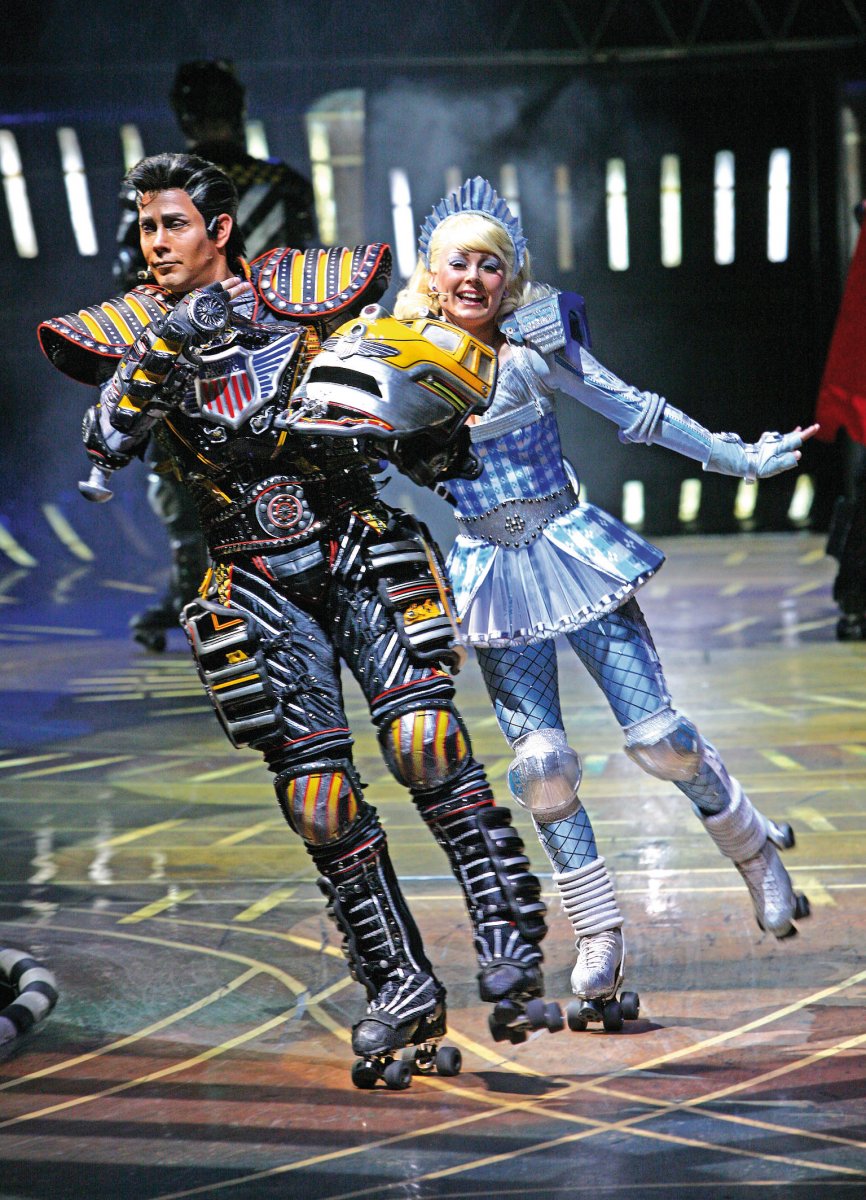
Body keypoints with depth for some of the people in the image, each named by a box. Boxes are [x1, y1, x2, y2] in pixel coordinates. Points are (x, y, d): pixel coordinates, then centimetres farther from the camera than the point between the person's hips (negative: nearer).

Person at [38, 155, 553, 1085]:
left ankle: (508, 930, -12)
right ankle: (400, 985, 7)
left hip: (354, 548, -2)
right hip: (256, 583, 2)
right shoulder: (137, 330, 1)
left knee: (420, 738, -20)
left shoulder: (295, 293, -2)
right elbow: (107, 441, -14)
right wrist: (162, 350, -25)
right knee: (316, 793, -2)